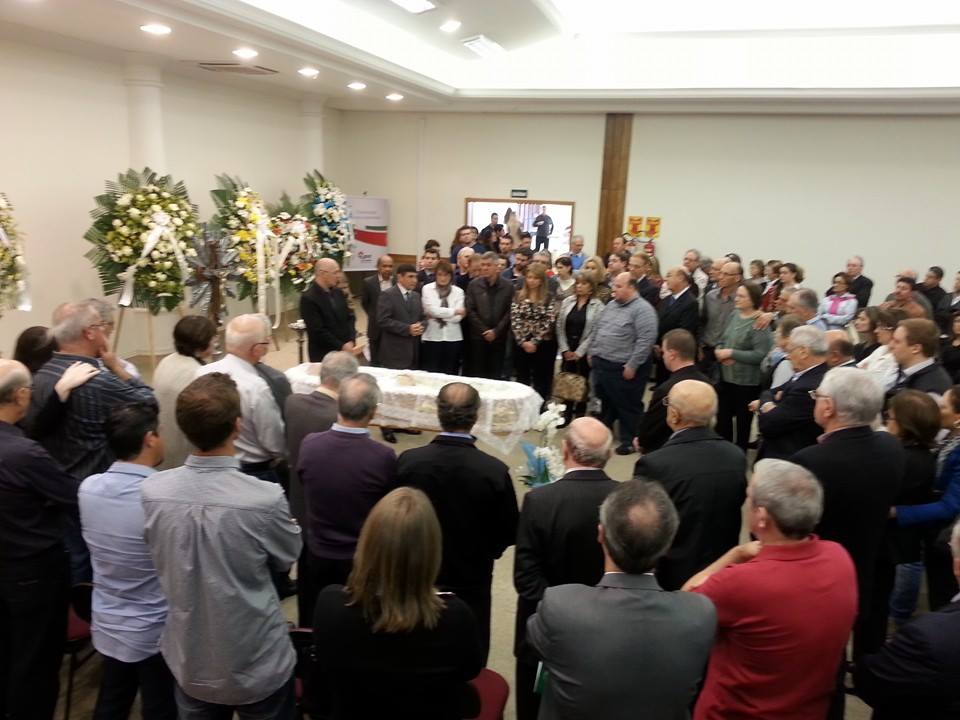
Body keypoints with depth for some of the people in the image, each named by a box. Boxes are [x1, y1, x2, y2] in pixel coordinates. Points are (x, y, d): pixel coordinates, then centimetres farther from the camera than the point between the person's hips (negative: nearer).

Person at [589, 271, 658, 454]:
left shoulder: (642, 309, -15)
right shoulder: (610, 305, 12)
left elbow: (646, 340, -20)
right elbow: (598, 331, 21)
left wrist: (632, 365, -20)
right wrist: (593, 353, 16)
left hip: (623, 368, -8)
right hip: (601, 364, 8)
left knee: (628, 406, 5)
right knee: (606, 402, 21)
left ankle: (629, 441, 16)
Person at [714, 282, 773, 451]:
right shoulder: (734, 316, 4)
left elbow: (760, 355, -22)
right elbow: (722, 341, 13)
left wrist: (731, 353, -20)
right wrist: (719, 352, -9)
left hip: (746, 381, -6)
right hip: (726, 377, 6)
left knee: (743, 422, 11)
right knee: (722, 419, 15)